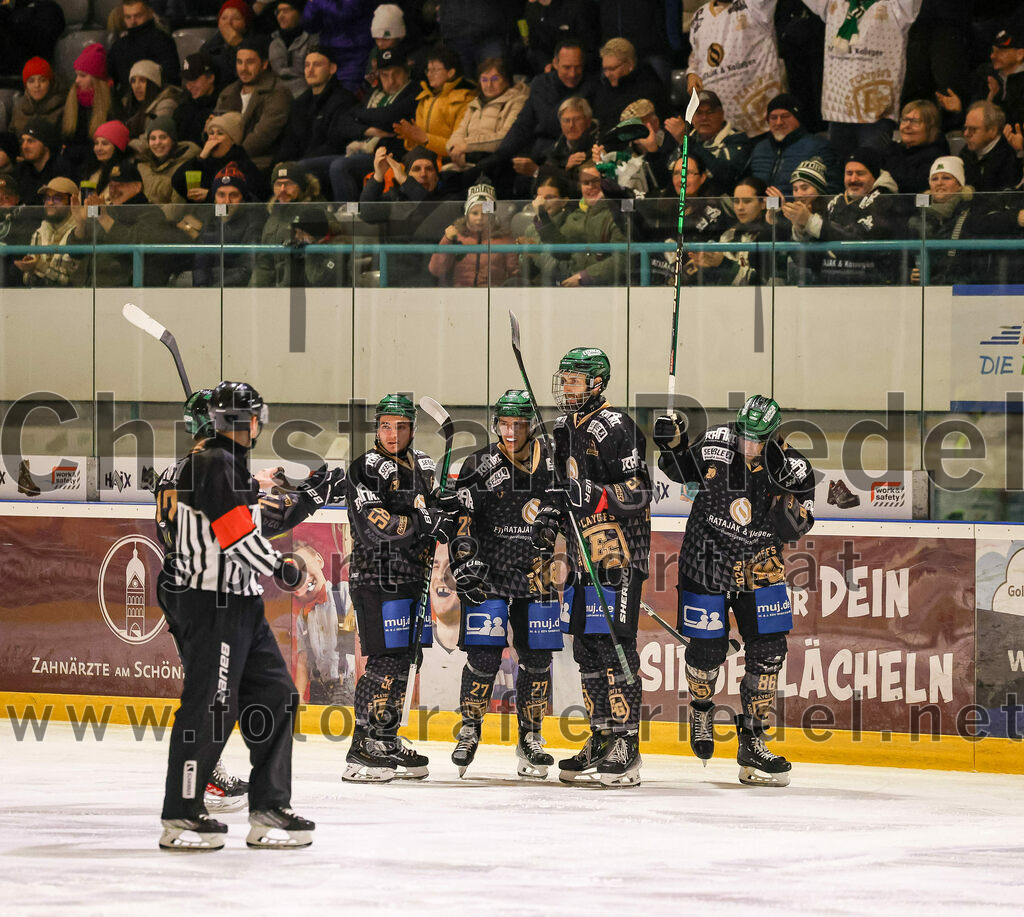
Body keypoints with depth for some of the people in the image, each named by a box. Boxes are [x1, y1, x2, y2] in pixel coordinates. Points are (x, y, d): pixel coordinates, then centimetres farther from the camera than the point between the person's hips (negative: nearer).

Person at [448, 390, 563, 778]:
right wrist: (464, 558, -11)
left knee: (537, 656, 4)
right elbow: (459, 520, 0)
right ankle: (470, 730, 7)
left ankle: (531, 738, 14)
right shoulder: (478, 466, -1)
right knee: (484, 654, -7)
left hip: (537, 575, 2)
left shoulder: (551, 463, 2)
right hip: (489, 573, -2)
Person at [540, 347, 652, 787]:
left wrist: (598, 495, -28)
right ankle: (602, 739, 19)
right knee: (586, 647, 11)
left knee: (614, 645, -12)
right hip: (586, 553, 9)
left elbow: (638, 494, -16)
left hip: (619, 554, -9)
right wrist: (550, 516, 11)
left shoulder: (615, 428, -13)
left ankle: (626, 746, -11)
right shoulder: (566, 429, 16)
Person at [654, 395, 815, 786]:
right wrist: (672, 445, -13)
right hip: (706, 560, -1)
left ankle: (752, 740, 5)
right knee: (707, 649, 2)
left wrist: (786, 490, -32)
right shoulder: (716, 443, -12)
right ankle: (701, 707, 35)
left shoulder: (794, 467, -14)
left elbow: (794, 530, -15)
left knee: (768, 651, -5)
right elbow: (681, 471, 6)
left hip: (758, 569, 1)